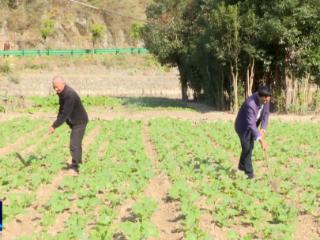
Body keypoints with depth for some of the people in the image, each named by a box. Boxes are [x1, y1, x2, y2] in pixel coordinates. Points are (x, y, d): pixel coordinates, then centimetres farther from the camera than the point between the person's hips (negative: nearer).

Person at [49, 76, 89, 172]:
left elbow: (65, 113, -30)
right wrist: (56, 123, 3)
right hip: (74, 121, 10)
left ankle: (74, 167, -13)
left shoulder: (70, 95, -29)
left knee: (74, 145, -14)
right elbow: (61, 110, 11)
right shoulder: (62, 93, 1)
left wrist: (55, 126, -26)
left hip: (79, 122, -10)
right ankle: (78, 161, 39)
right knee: (76, 142, 23)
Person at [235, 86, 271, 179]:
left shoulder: (265, 99, -18)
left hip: (252, 124, 7)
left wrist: (263, 129, -22)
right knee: (247, 148, -9)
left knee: (250, 147, 17)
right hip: (243, 126, -7)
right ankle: (249, 172, 2)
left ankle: (242, 166, 36)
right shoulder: (250, 104, -40)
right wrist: (261, 140, -46)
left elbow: (265, 114, -9)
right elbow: (251, 125, -42)